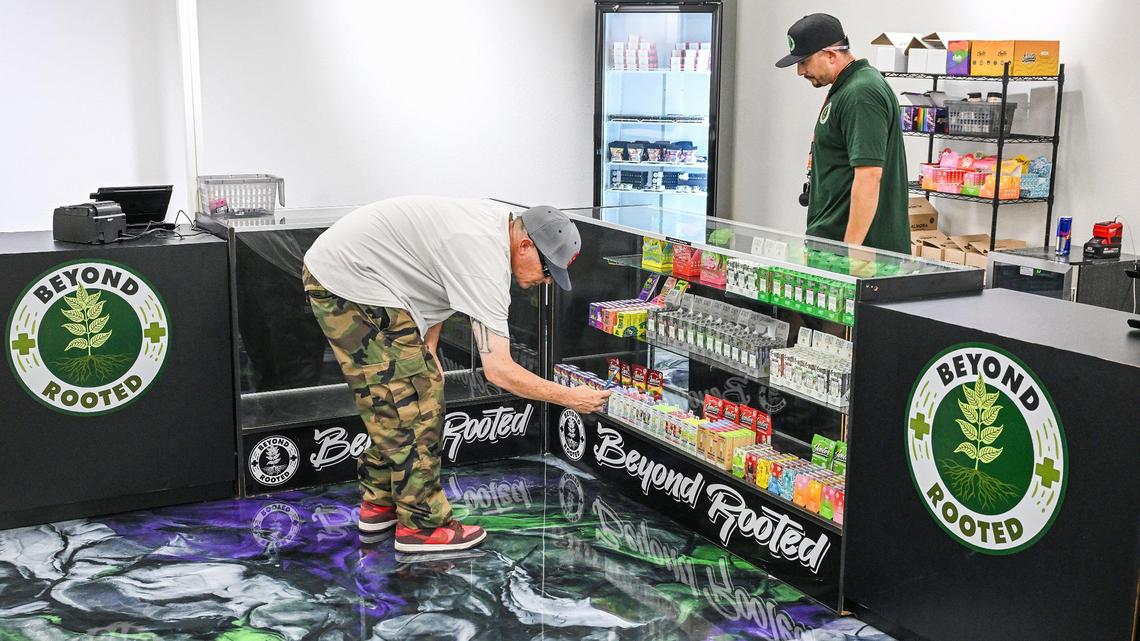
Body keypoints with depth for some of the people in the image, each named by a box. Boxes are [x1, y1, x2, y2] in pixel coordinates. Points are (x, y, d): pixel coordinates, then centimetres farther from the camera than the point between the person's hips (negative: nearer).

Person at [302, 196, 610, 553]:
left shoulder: (501, 218, 4)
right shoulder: (485, 261, -26)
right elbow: (498, 370, -27)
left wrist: (427, 347, 10)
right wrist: (570, 397, -17)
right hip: (349, 283, -10)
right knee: (413, 402, -7)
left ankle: (380, 503, 27)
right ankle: (421, 524, 3)